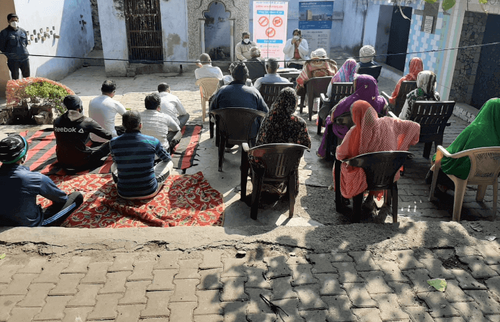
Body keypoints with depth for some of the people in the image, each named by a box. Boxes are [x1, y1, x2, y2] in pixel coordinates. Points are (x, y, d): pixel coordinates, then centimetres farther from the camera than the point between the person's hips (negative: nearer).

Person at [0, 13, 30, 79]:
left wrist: (25, 53, 11)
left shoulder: (23, 31, 7)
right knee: (15, 78, 5)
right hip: (13, 60, -3)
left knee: (27, 77, 13)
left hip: (25, 58, 3)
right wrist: (9, 55, -2)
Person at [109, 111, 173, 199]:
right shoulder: (153, 141, -14)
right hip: (149, 192, -3)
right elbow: (167, 158, 7)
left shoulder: (113, 142, -10)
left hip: (124, 193, 4)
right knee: (169, 163, 19)